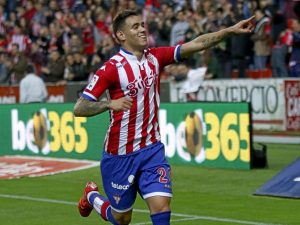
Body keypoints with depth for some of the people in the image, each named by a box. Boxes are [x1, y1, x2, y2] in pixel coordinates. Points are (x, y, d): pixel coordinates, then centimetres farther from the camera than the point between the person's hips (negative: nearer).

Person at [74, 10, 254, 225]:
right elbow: (79, 108, -17)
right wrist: (110, 103, -33)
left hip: (152, 149, 4)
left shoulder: (155, 57, 1)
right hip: (120, 154, -4)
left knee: (161, 205, -14)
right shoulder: (111, 68, -14)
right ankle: (91, 195, 42)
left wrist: (231, 30, -17)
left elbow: (195, 44, -6)